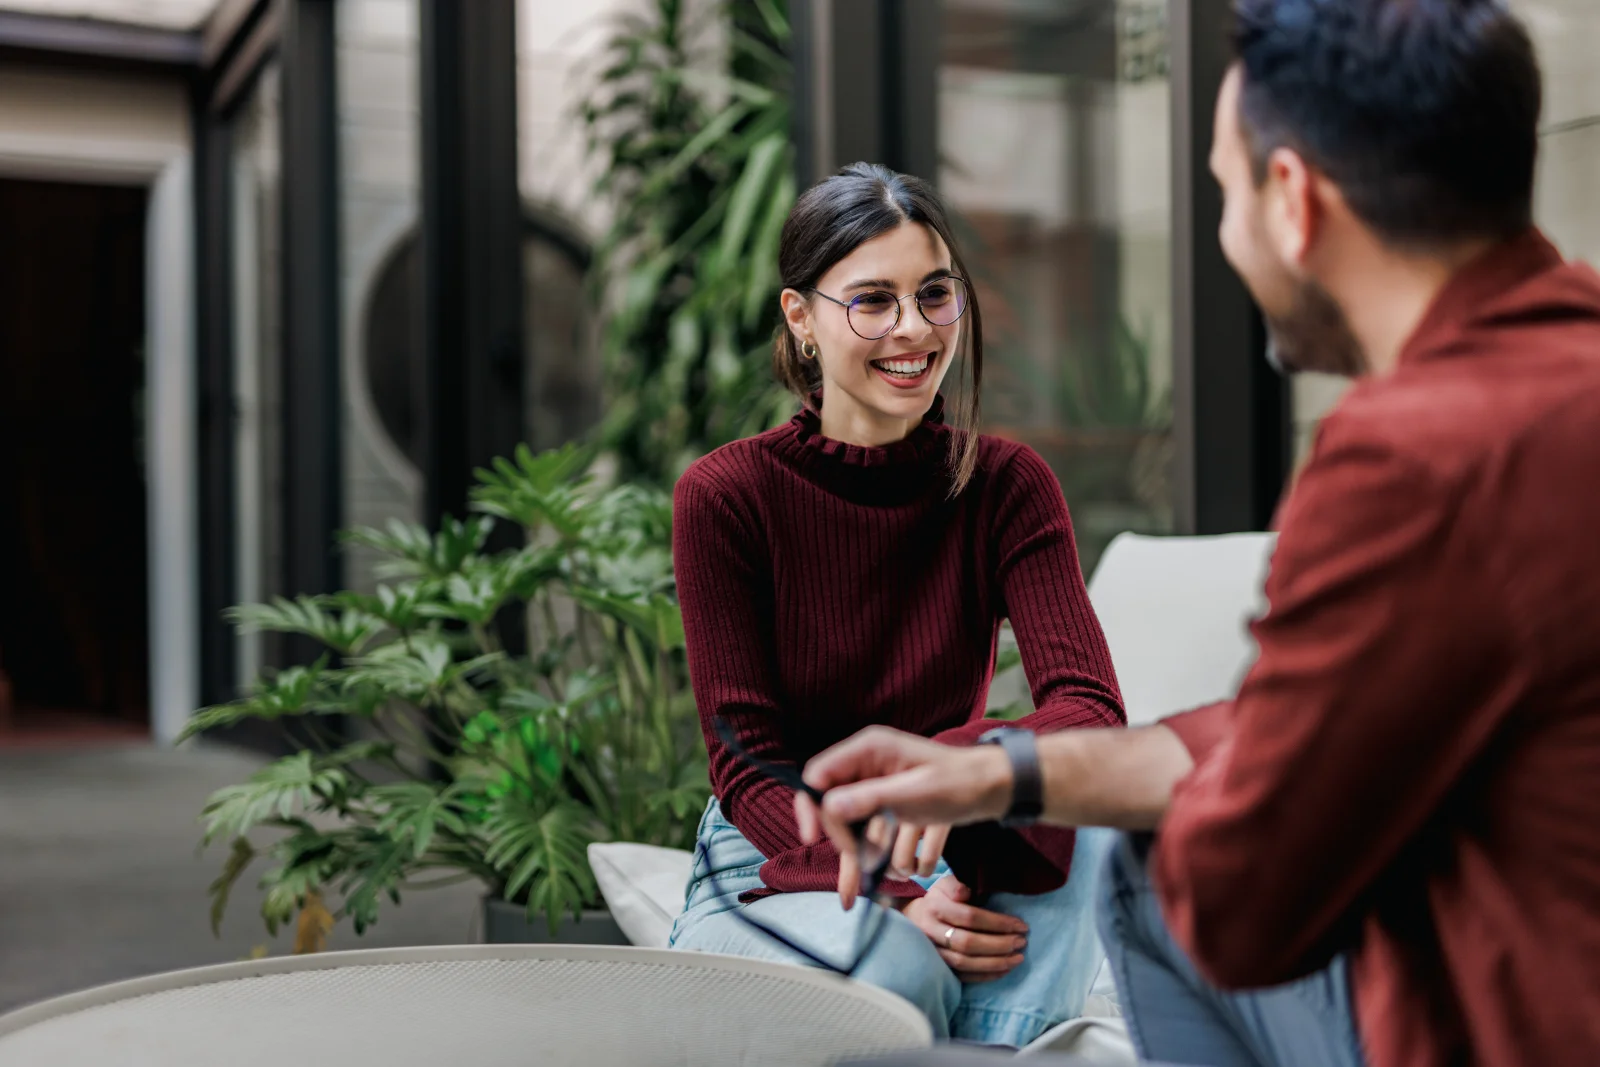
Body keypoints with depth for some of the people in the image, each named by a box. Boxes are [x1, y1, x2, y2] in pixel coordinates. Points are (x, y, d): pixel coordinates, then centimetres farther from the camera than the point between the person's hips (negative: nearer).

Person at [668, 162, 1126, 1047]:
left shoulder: (1007, 485, -5)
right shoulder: (722, 497, -11)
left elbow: (1091, 708, -18)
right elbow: (746, 766, -12)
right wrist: (893, 898, -30)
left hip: (946, 854, 3)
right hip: (774, 865, -2)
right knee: (903, 972, -35)